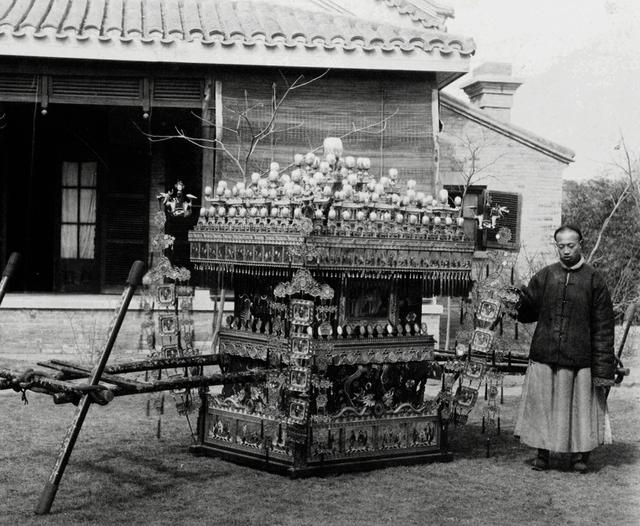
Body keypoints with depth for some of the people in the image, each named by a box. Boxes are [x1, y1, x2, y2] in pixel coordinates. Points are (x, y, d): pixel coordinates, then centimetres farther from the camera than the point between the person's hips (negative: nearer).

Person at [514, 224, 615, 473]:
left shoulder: (594, 279, 0)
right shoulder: (544, 276, 6)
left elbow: (603, 328, -2)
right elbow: (528, 314, 12)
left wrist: (603, 368, -7)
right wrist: (520, 302, -12)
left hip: (579, 359, -2)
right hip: (544, 357, 2)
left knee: (581, 406, 5)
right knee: (542, 406, 7)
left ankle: (579, 455, 20)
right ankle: (542, 454, 21)